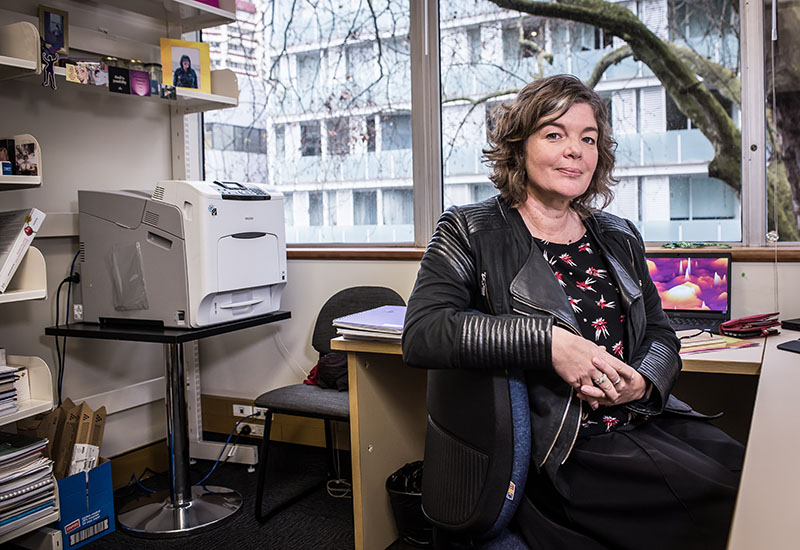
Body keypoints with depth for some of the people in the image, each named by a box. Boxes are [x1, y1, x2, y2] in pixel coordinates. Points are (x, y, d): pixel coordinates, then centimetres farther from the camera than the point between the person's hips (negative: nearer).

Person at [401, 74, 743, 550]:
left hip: (646, 421, 6)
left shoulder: (620, 238, 16)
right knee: (724, 501, -20)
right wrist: (548, 341, -24)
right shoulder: (470, 232, -1)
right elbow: (422, 336, -16)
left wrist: (643, 381, -5)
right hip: (562, 453, -6)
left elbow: (662, 335, 19)